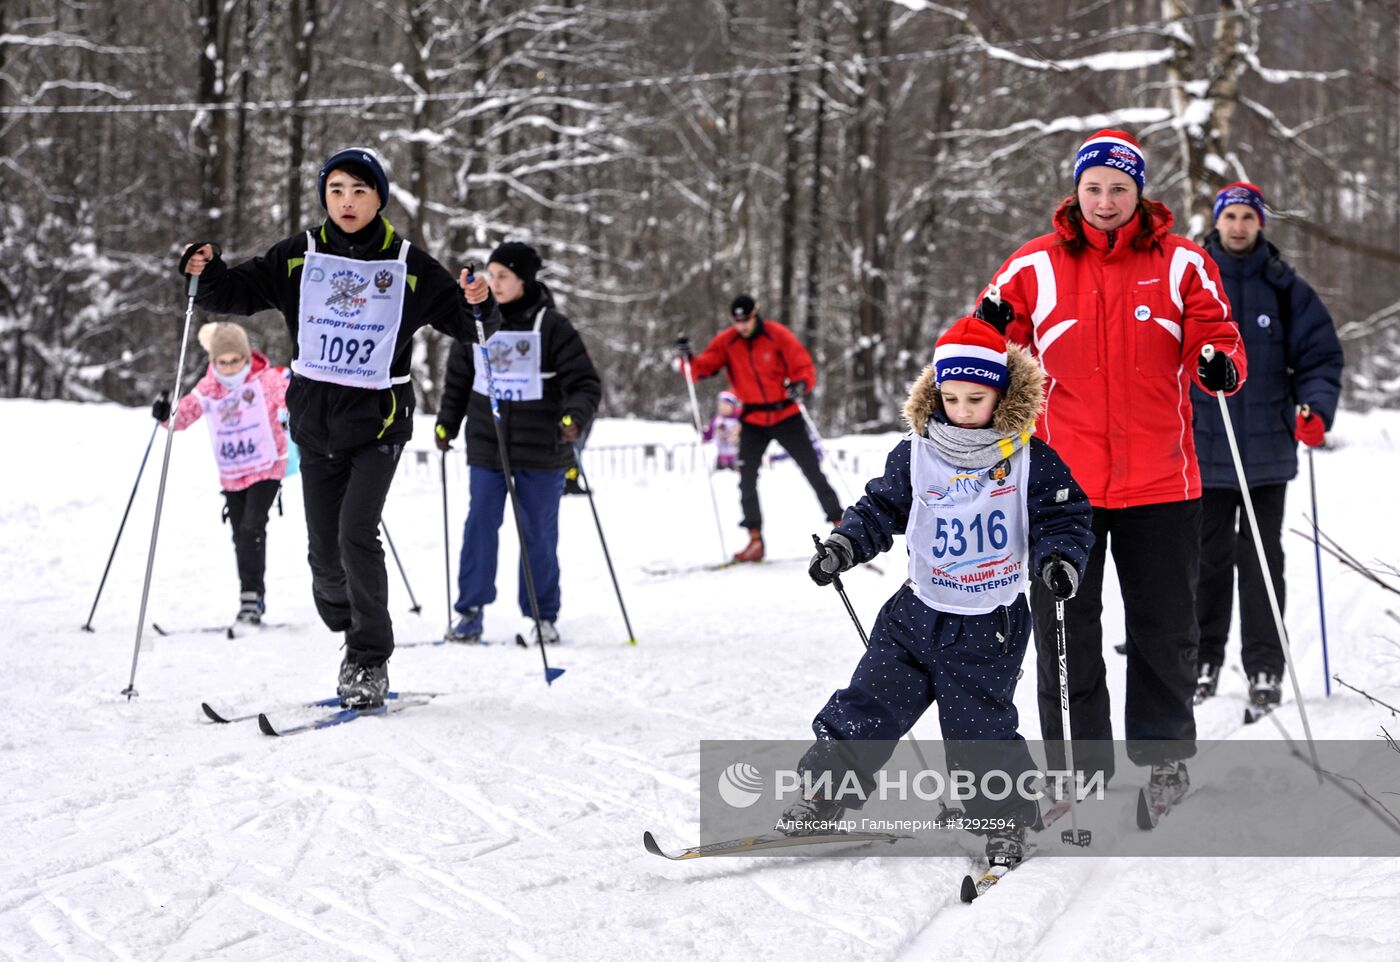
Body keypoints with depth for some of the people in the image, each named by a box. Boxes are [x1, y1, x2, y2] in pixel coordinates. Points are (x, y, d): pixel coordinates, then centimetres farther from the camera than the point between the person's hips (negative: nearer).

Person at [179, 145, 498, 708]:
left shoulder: (409, 266, -2)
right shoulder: (298, 258, 3)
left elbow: (467, 324, 1)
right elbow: (239, 293, 1)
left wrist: (479, 306, -21)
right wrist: (208, 274, -20)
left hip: (379, 422, -3)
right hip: (316, 423, 3)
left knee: (356, 534, -17)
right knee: (324, 551, 6)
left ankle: (370, 663, -6)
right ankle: (353, 634, 31)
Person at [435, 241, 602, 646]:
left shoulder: (551, 327, -8)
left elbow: (586, 383, -10)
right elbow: (458, 380, 17)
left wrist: (575, 416, -26)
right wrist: (446, 423, 11)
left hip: (540, 449, -3)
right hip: (487, 446, 3)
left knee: (538, 534, 5)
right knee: (479, 527, -1)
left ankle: (543, 616, 16)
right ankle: (470, 611, 6)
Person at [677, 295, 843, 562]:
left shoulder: (777, 335, -13)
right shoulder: (726, 342, -4)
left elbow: (804, 366, -12)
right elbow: (702, 369, -7)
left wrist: (801, 385, -33)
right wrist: (688, 358, -28)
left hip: (786, 416, -3)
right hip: (753, 420, 3)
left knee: (812, 471, 3)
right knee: (747, 479, -6)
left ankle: (840, 525, 14)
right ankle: (755, 540, 1)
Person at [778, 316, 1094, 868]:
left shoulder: (1030, 459, -7)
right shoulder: (916, 455, 0)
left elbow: (1062, 519, -5)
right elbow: (881, 509, 7)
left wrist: (1059, 559, -24)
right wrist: (845, 545, -9)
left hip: (990, 626, -3)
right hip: (918, 613, 3)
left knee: (981, 729, -3)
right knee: (868, 707, 3)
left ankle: (1008, 819, 16)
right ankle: (821, 795, 17)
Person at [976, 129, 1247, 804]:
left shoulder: (1181, 264, 2)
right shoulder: (1035, 267, 3)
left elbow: (1217, 339, 3)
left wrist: (1219, 365, -19)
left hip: (1158, 480, 0)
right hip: (1063, 479, 0)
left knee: (1164, 626, 8)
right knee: (1067, 631, 4)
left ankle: (1164, 754, 23)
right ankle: (1078, 763, 15)